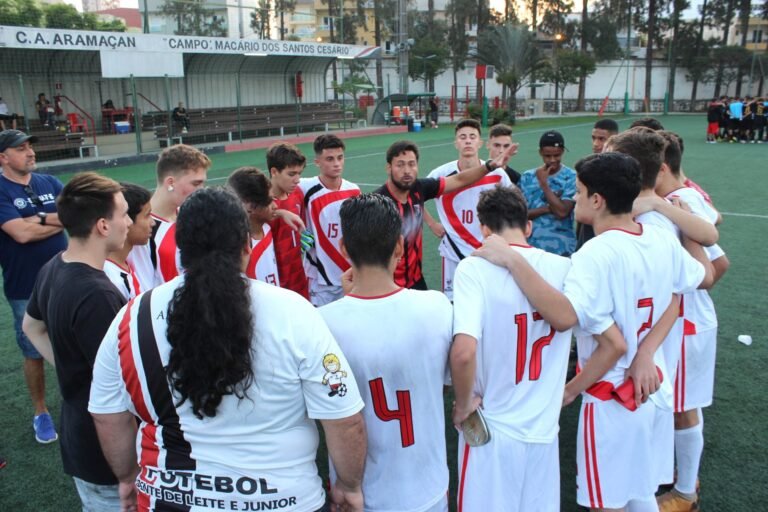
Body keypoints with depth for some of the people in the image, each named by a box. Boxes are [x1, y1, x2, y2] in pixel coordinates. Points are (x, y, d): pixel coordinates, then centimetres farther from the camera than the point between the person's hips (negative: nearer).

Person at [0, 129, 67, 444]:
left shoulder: (49, 183, 4)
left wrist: (42, 218, -18)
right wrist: (61, 220, -13)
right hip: (27, 290, -4)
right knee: (34, 353, 11)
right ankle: (41, 413, 28)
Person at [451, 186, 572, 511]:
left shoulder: (474, 268, -17)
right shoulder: (564, 268, -4)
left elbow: (463, 352, -28)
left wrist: (463, 403, -11)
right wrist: (571, 387, 13)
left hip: (491, 429, -3)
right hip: (544, 430, 4)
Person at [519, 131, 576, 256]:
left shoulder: (571, 177, -6)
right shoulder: (528, 177, 4)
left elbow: (562, 212, -16)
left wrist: (543, 183, -12)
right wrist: (547, 208, -14)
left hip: (561, 249, -3)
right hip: (532, 246, 3)